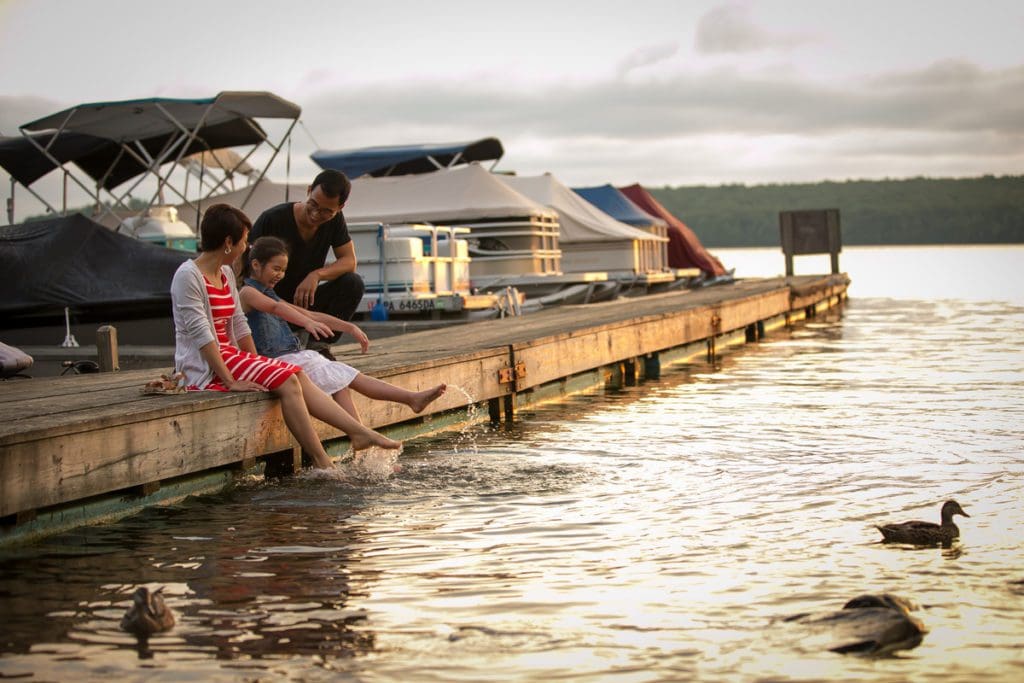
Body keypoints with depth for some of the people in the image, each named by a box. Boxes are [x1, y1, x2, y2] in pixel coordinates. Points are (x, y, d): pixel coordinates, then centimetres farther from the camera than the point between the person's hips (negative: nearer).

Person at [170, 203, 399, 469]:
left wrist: (258, 368, 6)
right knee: (287, 381, -20)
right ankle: (322, 464, -18)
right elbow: (200, 333, -19)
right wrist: (230, 381, -22)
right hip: (205, 368, -9)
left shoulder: (226, 274, 14)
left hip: (230, 357, 9)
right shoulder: (188, 276, -13)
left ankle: (360, 432, -13)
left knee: (297, 377, -8)